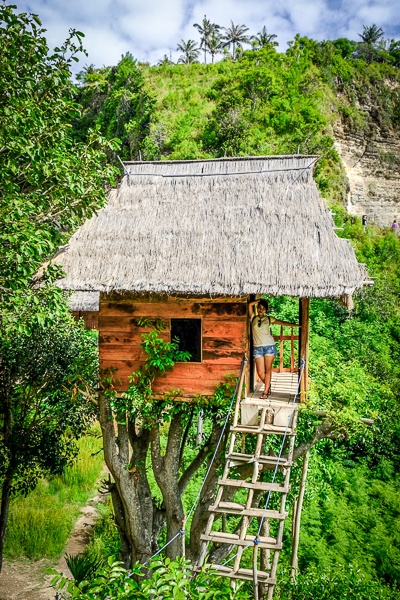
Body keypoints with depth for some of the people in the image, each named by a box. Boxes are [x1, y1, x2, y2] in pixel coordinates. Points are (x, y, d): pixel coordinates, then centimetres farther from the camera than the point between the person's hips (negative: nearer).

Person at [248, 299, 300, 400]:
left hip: (269, 346, -1)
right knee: (260, 372, -2)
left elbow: (283, 323, 4)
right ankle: (268, 386, 25)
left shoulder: (269, 319, 8)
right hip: (257, 348, 1)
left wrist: (297, 325, -3)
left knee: (268, 370, -1)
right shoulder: (253, 318, 10)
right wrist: (260, 300, 10)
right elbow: (250, 304, 2)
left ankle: (265, 392, 8)